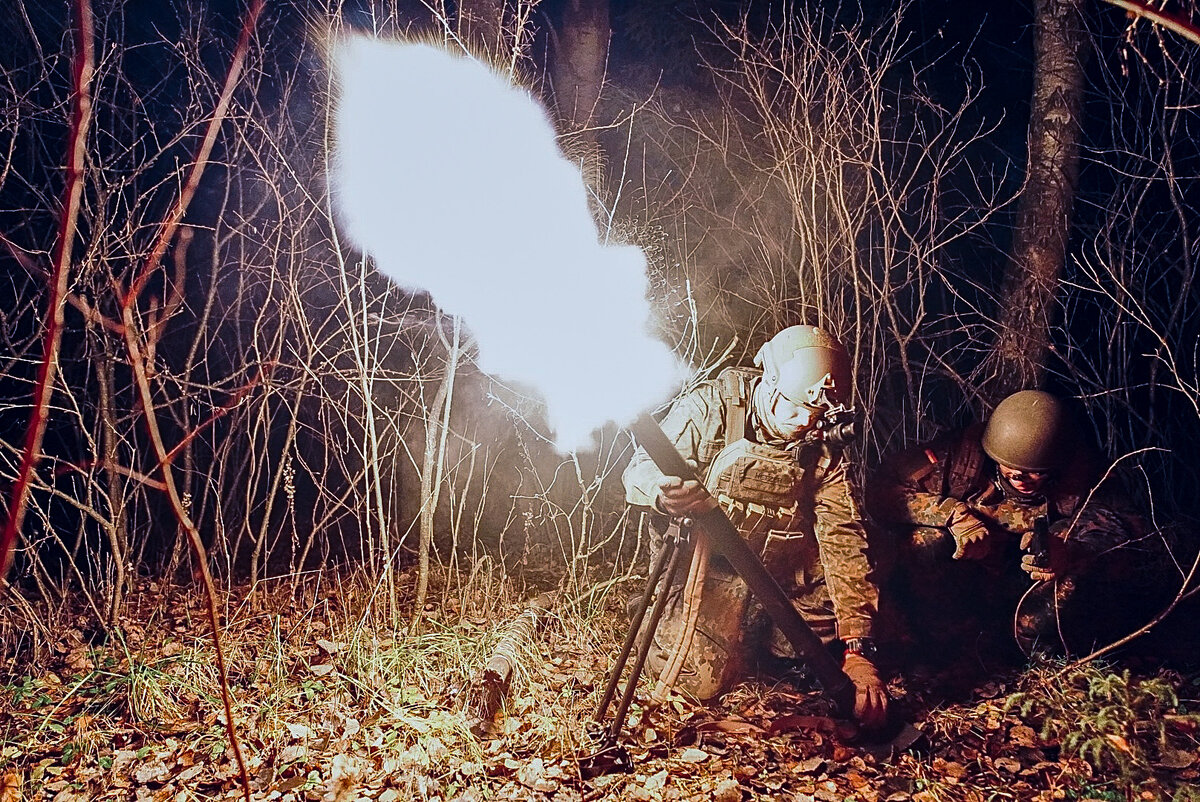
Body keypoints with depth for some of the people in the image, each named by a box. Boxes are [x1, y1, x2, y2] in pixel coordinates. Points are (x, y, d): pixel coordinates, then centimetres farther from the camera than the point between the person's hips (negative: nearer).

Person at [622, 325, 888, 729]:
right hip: (710, 564, -3)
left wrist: (858, 649, -27)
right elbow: (640, 470, -16)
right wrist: (663, 492, -44)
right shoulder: (713, 405, -18)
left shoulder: (826, 452, -12)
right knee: (699, 680, -18)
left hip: (785, 571, 4)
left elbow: (844, 544, -18)